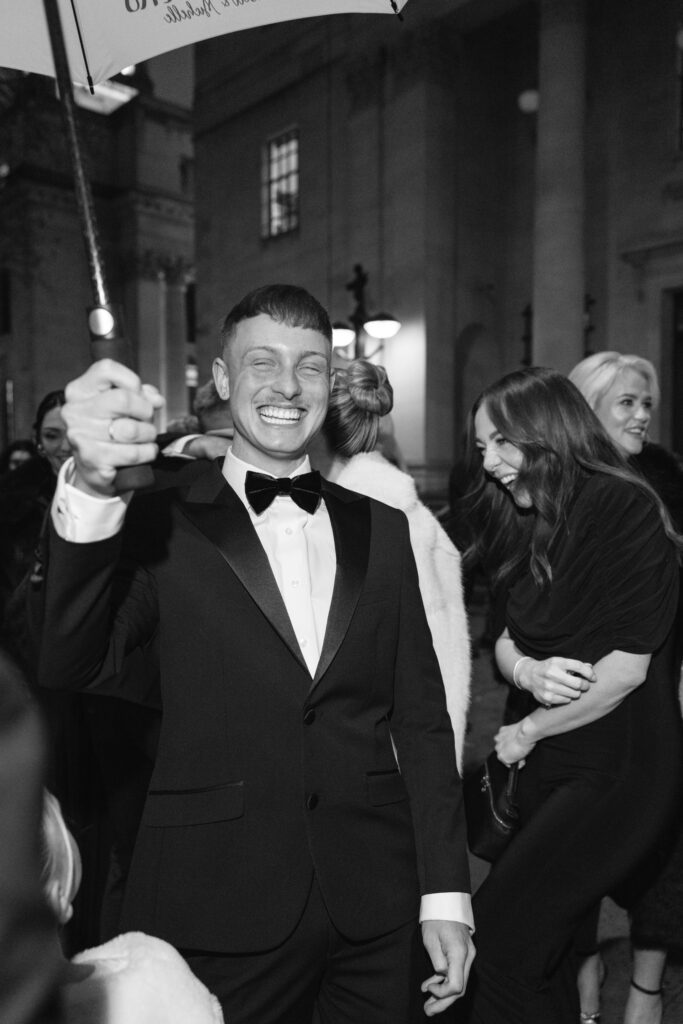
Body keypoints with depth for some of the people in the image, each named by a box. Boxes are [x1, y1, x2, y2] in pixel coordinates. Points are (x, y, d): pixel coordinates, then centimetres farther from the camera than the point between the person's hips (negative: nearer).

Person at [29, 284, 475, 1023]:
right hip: (218, 914, -3)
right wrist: (90, 491, -38)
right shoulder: (163, 520, -7)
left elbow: (421, 717, 4)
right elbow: (71, 670, -22)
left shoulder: (380, 527, 2)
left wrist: (446, 892, 3)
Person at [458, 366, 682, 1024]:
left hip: (617, 769, -7)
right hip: (547, 767, 7)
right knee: (542, 945, 15)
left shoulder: (624, 508, -15)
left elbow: (626, 667, -19)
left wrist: (527, 732, -8)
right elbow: (506, 638, 10)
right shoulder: (531, 525, 7)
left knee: (498, 932, -8)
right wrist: (524, 670, -13)